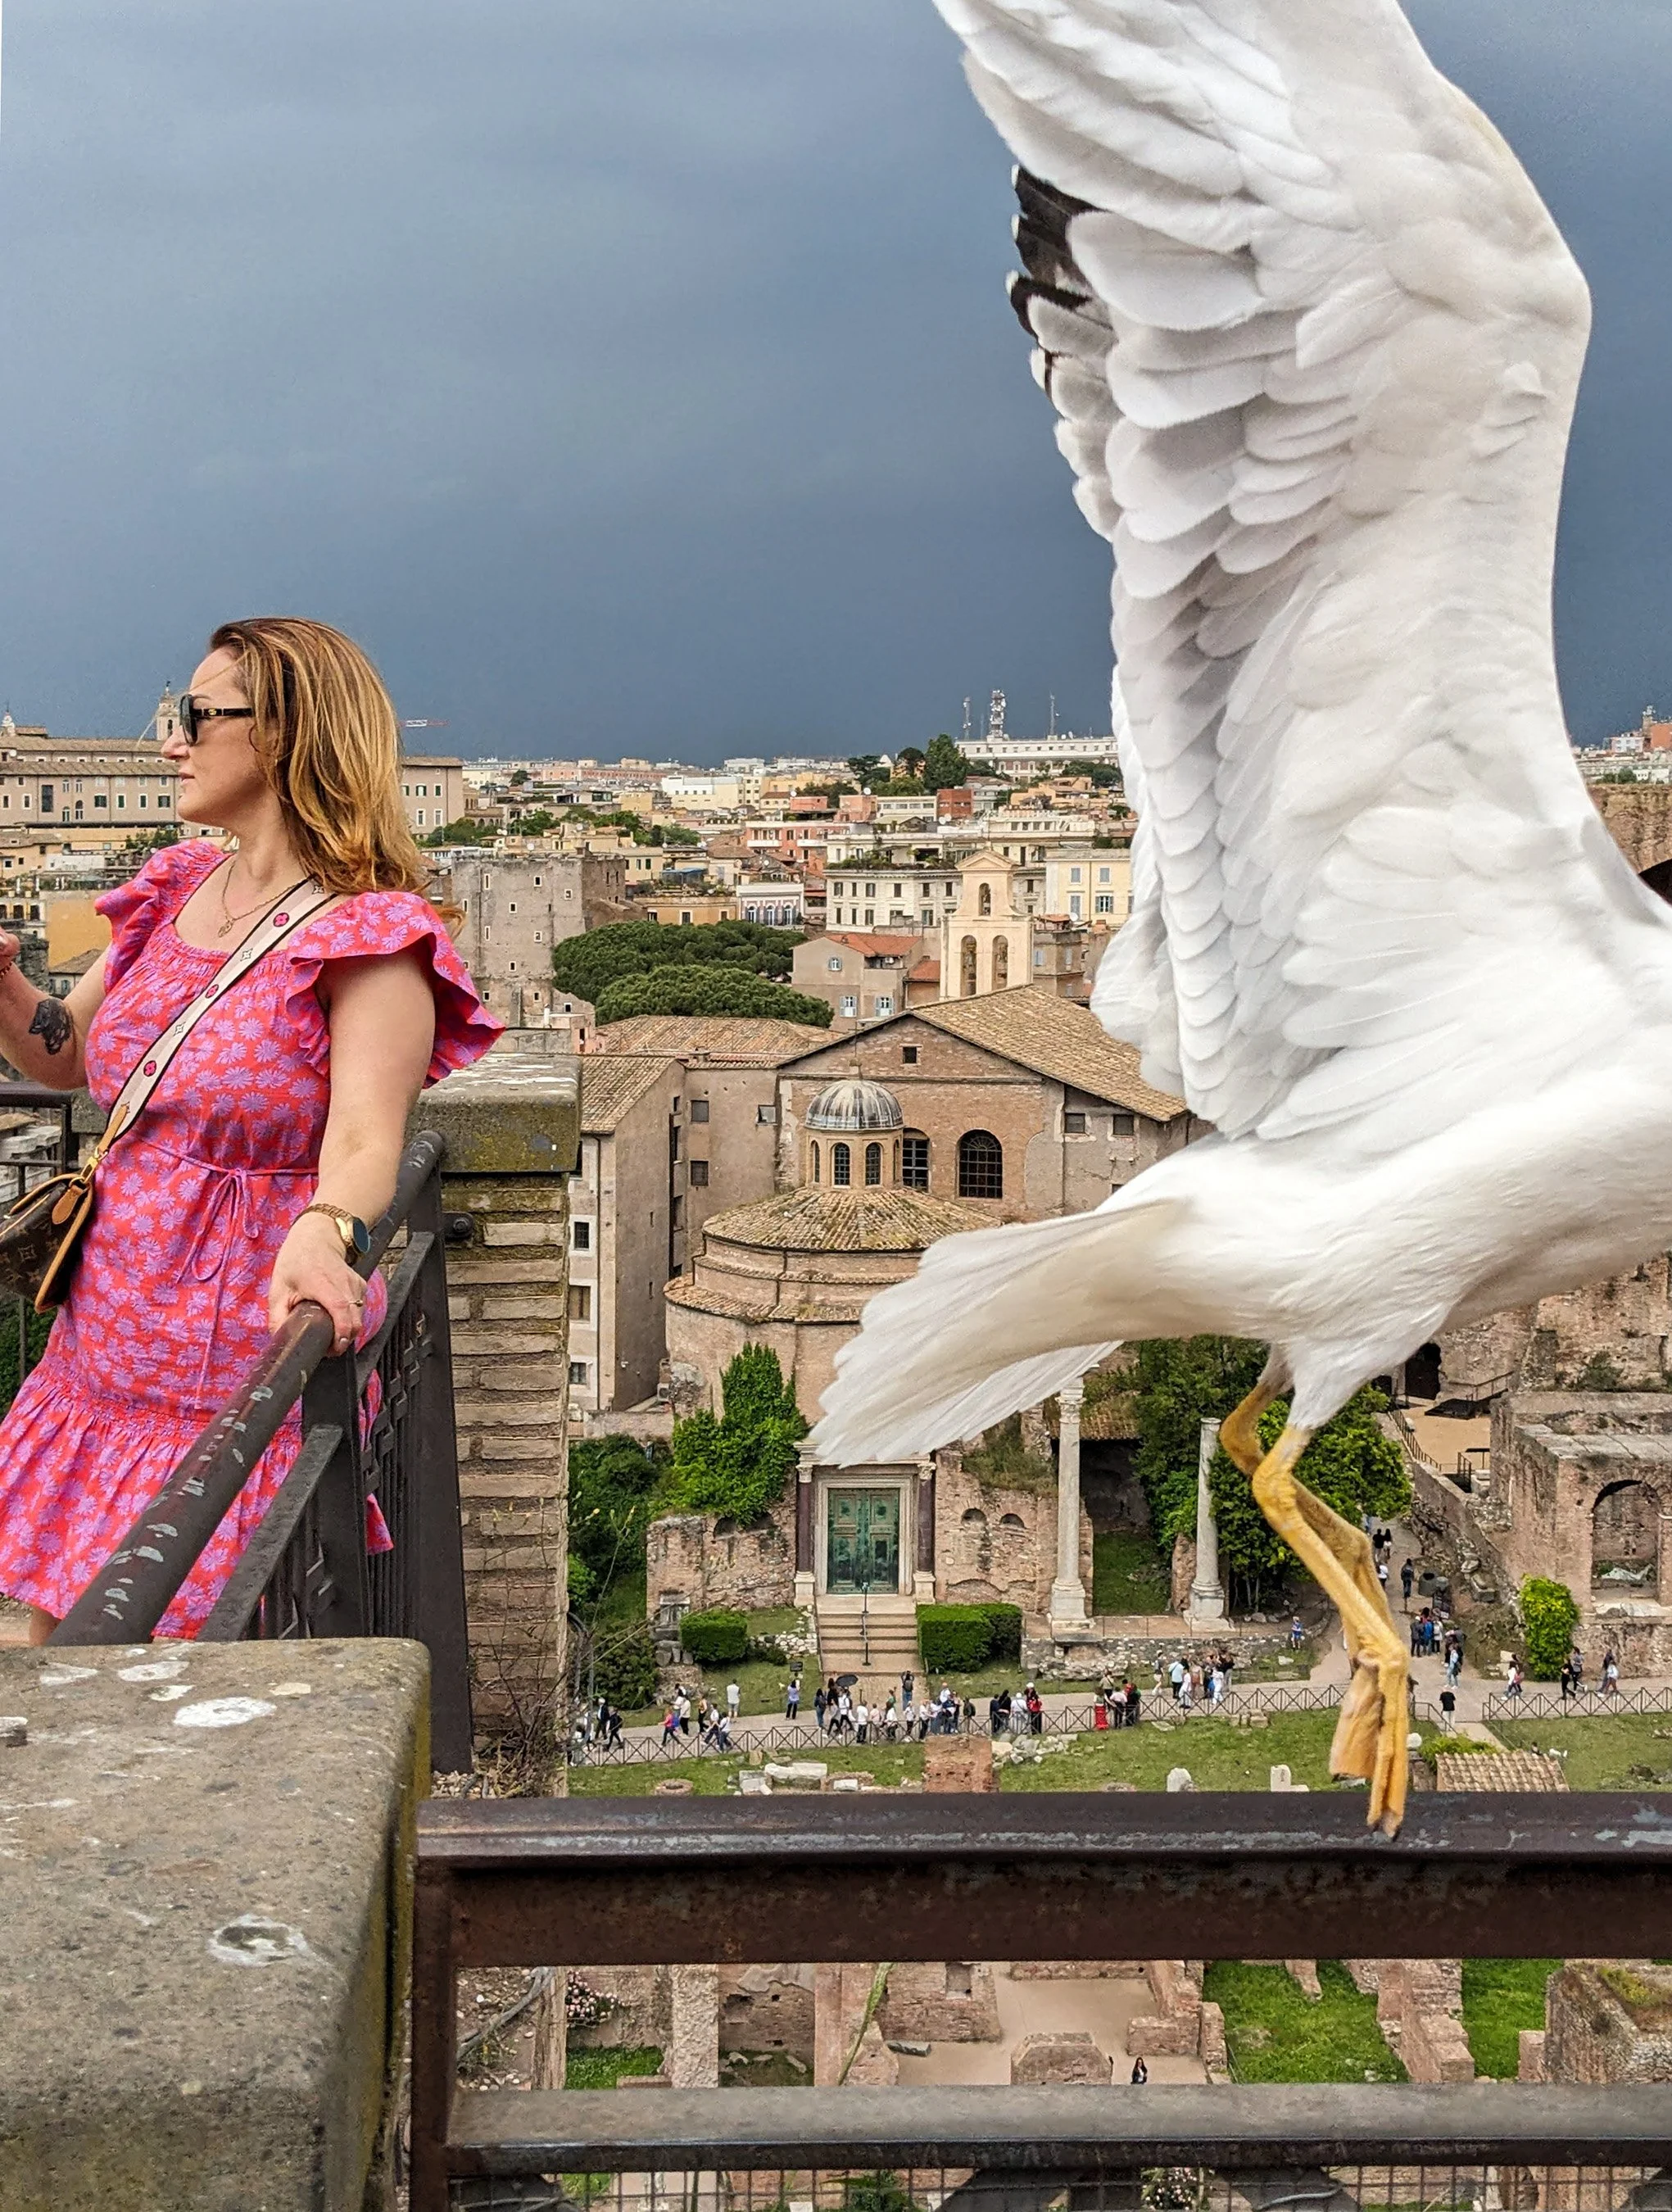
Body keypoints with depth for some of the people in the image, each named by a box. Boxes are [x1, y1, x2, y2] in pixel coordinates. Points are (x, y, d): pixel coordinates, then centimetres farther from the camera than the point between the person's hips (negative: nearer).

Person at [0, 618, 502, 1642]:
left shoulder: (372, 942, -14)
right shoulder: (176, 894, 9)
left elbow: (365, 1133, -28)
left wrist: (323, 1233, -49)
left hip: (236, 1376, -7)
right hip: (102, 1345, 7)